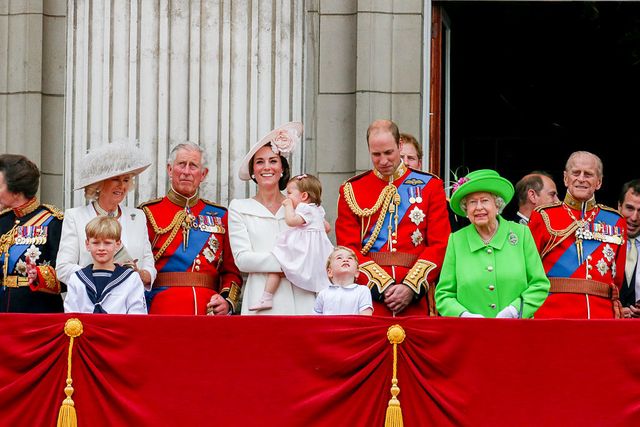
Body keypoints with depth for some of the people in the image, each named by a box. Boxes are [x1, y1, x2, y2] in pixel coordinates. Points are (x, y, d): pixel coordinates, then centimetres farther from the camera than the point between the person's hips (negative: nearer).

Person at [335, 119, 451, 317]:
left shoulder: (430, 186, 8)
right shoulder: (351, 191, 8)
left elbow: (440, 245, 2)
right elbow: (348, 248, 1)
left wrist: (411, 287, -10)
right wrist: (384, 286, -11)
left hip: (415, 300, 0)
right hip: (369, 297, 0)